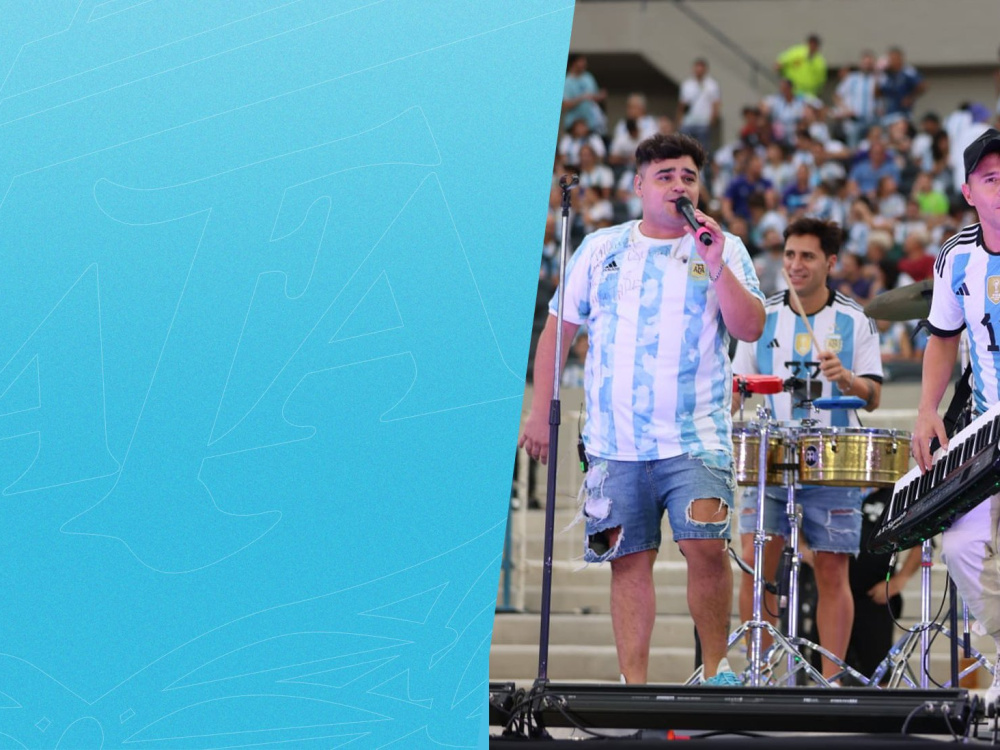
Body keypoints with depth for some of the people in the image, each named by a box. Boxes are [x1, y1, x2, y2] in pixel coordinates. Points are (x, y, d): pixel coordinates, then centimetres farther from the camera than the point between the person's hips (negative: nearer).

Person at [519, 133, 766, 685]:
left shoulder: (723, 250, 6)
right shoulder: (602, 249, 11)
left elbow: (750, 328, -5)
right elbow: (558, 329, 14)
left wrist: (716, 267, -16)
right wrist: (539, 411, 9)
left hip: (696, 438, -2)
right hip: (615, 442, 2)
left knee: (705, 546, -16)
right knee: (629, 559, 3)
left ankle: (717, 668, 0)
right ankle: (633, 683, 8)